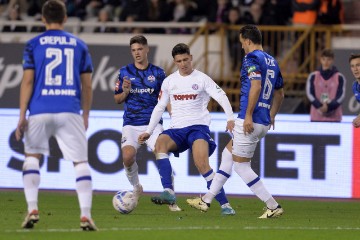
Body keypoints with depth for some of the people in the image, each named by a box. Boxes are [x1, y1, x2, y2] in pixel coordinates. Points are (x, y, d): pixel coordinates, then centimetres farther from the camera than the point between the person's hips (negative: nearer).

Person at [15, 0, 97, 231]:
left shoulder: (34, 45, 5)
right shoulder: (79, 45, 10)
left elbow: (28, 81, -1)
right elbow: (87, 85, 10)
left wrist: (22, 116, 2)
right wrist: (86, 116, 19)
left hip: (40, 110, 0)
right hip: (70, 112, 0)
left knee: (32, 156, 16)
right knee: (81, 162, 3)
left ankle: (33, 208, 1)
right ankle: (86, 215, -7)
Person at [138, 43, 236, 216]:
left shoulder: (201, 78, 1)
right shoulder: (169, 81, 13)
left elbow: (221, 97, -9)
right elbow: (160, 107, 20)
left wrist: (230, 118, -25)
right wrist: (149, 131, 14)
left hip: (198, 127, -4)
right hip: (176, 129, 4)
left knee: (202, 163, -25)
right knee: (160, 143, -29)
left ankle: (224, 204, -16)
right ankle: (169, 192, -40)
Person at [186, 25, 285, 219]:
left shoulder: (251, 58, -11)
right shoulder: (272, 62, 16)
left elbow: (256, 86, -24)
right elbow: (279, 94, 24)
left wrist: (248, 115, -24)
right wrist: (271, 117, 32)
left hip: (250, 121, -9)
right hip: (264, 123, 9)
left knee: (241, 166, -1)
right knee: (228, 154, 20)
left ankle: (273, 207, -3)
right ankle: (206, 200, 23)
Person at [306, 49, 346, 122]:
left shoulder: (339, 77, 2)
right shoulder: (313, 76, 5)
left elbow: (341, 96, -4)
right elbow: (310, 93, -2)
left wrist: (328, 107, -17)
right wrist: (320, 106, -17)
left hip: (334, 117, -1)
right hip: (317, 117, 1)